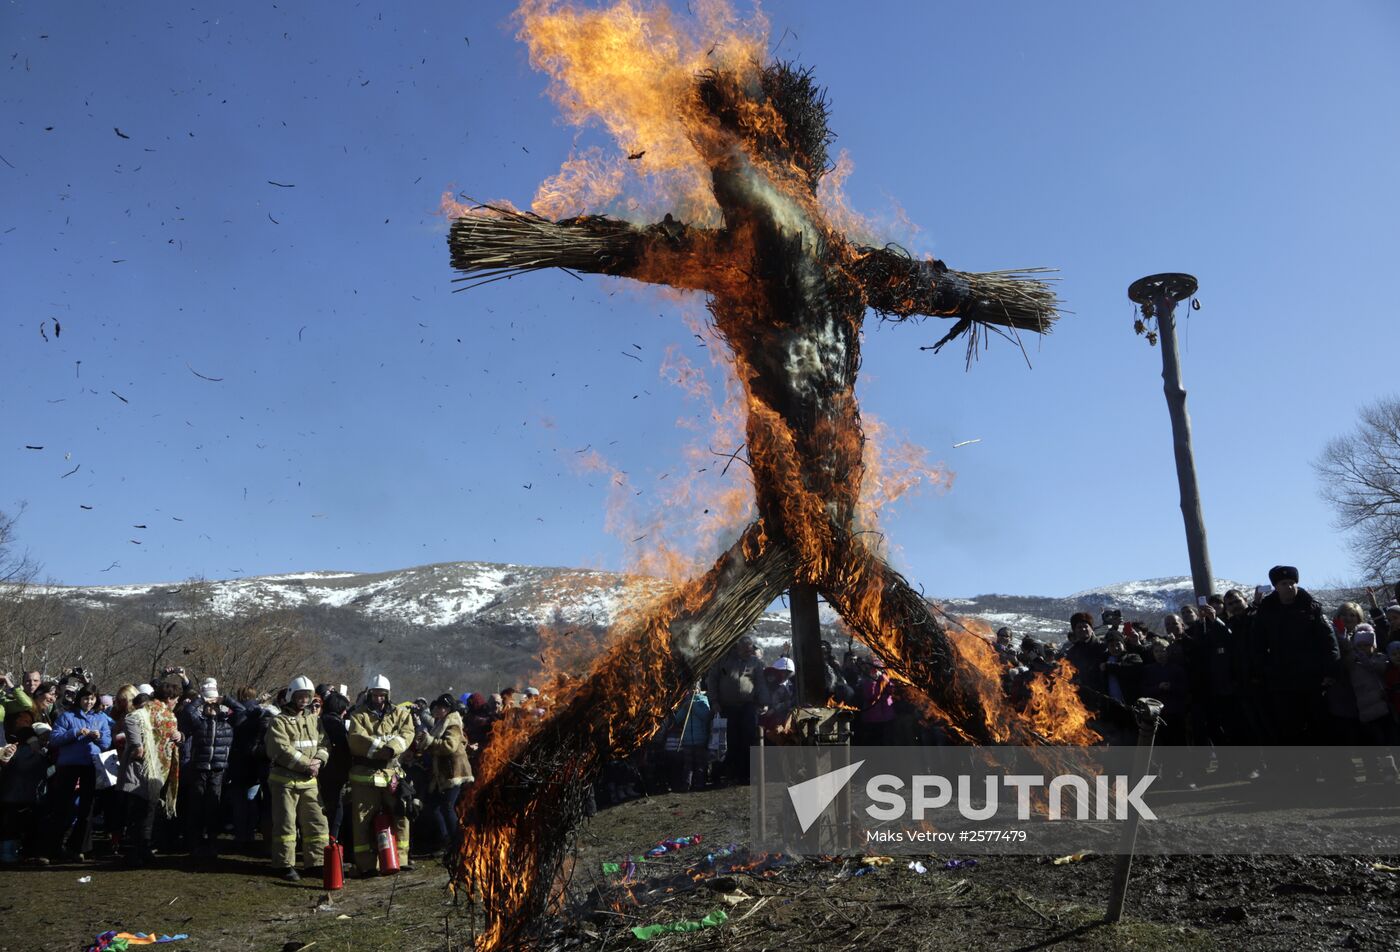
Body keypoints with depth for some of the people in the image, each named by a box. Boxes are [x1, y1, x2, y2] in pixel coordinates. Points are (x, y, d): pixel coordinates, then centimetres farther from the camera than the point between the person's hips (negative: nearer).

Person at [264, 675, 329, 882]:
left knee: (317, 821, 6)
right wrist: (307, 765, -20)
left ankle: (317, 861, 15)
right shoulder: (280, 721, -6)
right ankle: (285, 864, 8)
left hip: (309, 781, 5)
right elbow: (283, 750, -17)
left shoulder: (314, 719, 13)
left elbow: (323, 743, 8)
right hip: (285, 779, -5)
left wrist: (318, 760, -13)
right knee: (285, 823, -1)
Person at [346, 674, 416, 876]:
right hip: (365, 775, -2)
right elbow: (356, 739, -12)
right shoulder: (359, 715, 5)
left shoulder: (400, 714, 11)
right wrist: (383, 744, -19)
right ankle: (365, 863, 9)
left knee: (400, 816, 4)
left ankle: (401, 858, 14)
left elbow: (407, 734, -6)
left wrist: (391, 748, -25)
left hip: (392, 773, 2)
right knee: (363, 821, 1)